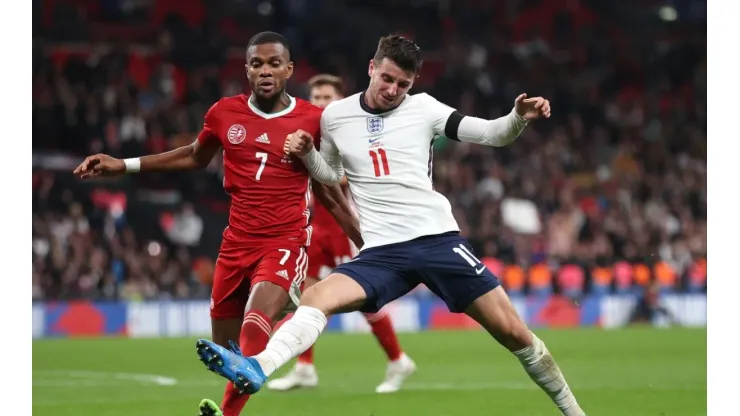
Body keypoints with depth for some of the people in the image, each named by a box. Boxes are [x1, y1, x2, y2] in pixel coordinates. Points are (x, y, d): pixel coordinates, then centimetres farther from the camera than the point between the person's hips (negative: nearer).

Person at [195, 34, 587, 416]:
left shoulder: (422, 108, 3)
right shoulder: (335, 116, 8)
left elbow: (491, 134, 1)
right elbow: (331, 174, 25)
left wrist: (520, 117, -20)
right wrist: (306, 153, 4)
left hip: (437, 238, -1)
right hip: (381, 251, 1)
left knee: (513, 331, -5)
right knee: (317, 297, -27)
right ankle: (256, 369, -44)